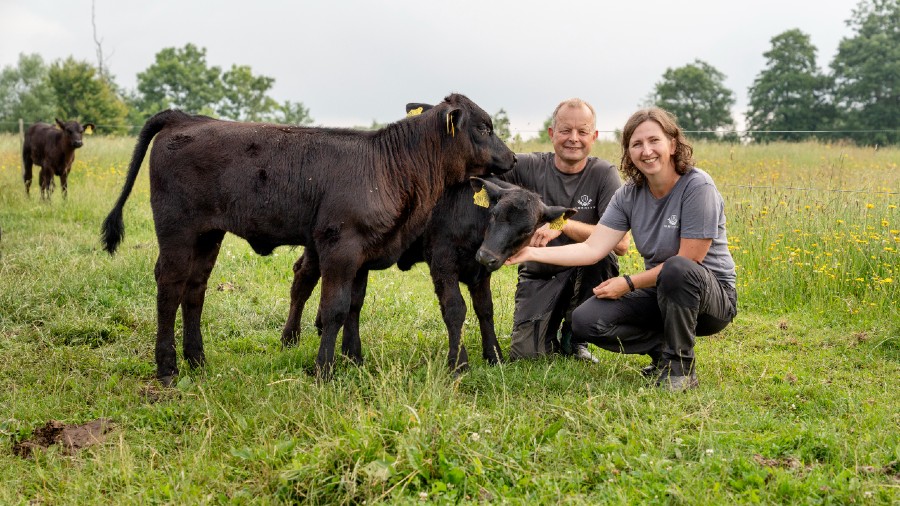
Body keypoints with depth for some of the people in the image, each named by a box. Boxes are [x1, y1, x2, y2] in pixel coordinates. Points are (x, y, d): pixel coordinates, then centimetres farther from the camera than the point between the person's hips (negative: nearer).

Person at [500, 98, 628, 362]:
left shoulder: (603, 174, -9)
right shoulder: (531, 167, -5)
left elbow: (621, 243, -21)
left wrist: (563, 224, -29)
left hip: (587, 276, 0)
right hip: (538, 275, 1)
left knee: (601, 252, -33)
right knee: (524, 354, -18)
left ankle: (573, 336, -8)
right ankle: (550, 333, 21)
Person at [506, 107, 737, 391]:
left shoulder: (697, 186, -18)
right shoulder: (629, 195, -1)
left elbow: (688, 260, -20)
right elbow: (592, 249, -9)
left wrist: (628, 283, -17)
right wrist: (532, 253, -20)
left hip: (713, 296, -5)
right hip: (659, 293, 5)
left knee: (677, 269, -39)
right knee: (585, 321, -16)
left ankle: (680, 366, -18)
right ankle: (663, 347, 3)